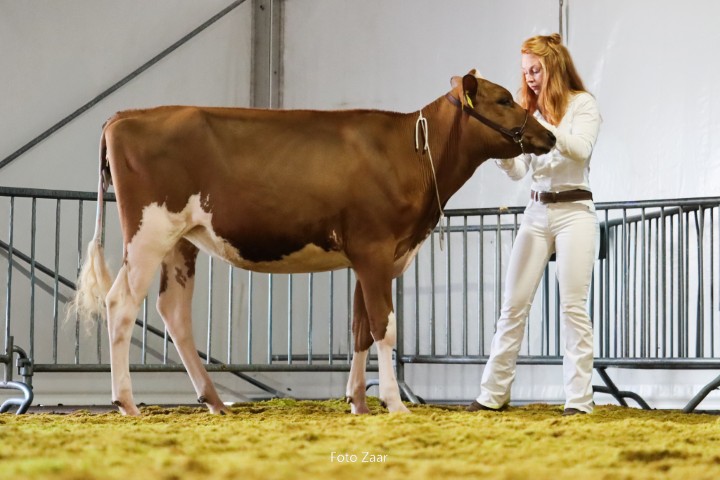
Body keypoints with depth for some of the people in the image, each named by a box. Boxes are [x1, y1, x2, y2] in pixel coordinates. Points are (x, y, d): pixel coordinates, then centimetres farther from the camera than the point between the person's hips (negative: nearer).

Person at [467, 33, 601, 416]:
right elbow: (517, 170, 6)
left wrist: (538, 124, -24)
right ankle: (493, 394, 10)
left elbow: (580, 147, -19)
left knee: (573, 306, -7)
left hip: (574, 210, -5)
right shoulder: (528, 110, 11)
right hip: (536, 212, 5)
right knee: (514, 305, 4)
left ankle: (579, 400, -5)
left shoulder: (582, 104, -1)